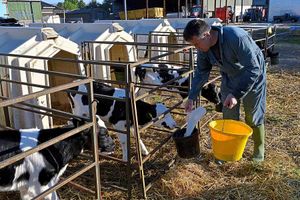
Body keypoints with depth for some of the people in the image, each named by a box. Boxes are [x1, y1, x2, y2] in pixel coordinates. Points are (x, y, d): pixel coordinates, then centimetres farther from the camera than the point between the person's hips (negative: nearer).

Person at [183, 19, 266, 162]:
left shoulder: (237, 37, -37)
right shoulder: (204, 49, -17)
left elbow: (254, 68, -35)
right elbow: (201, 73, -2)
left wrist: (236, 94, -38)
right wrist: (192, 97, -6)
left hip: (253, 77, -5)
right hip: (229, 79, 5)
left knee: (253, 117, 4)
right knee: (228, 117, 8)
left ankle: (259, 150, 25)